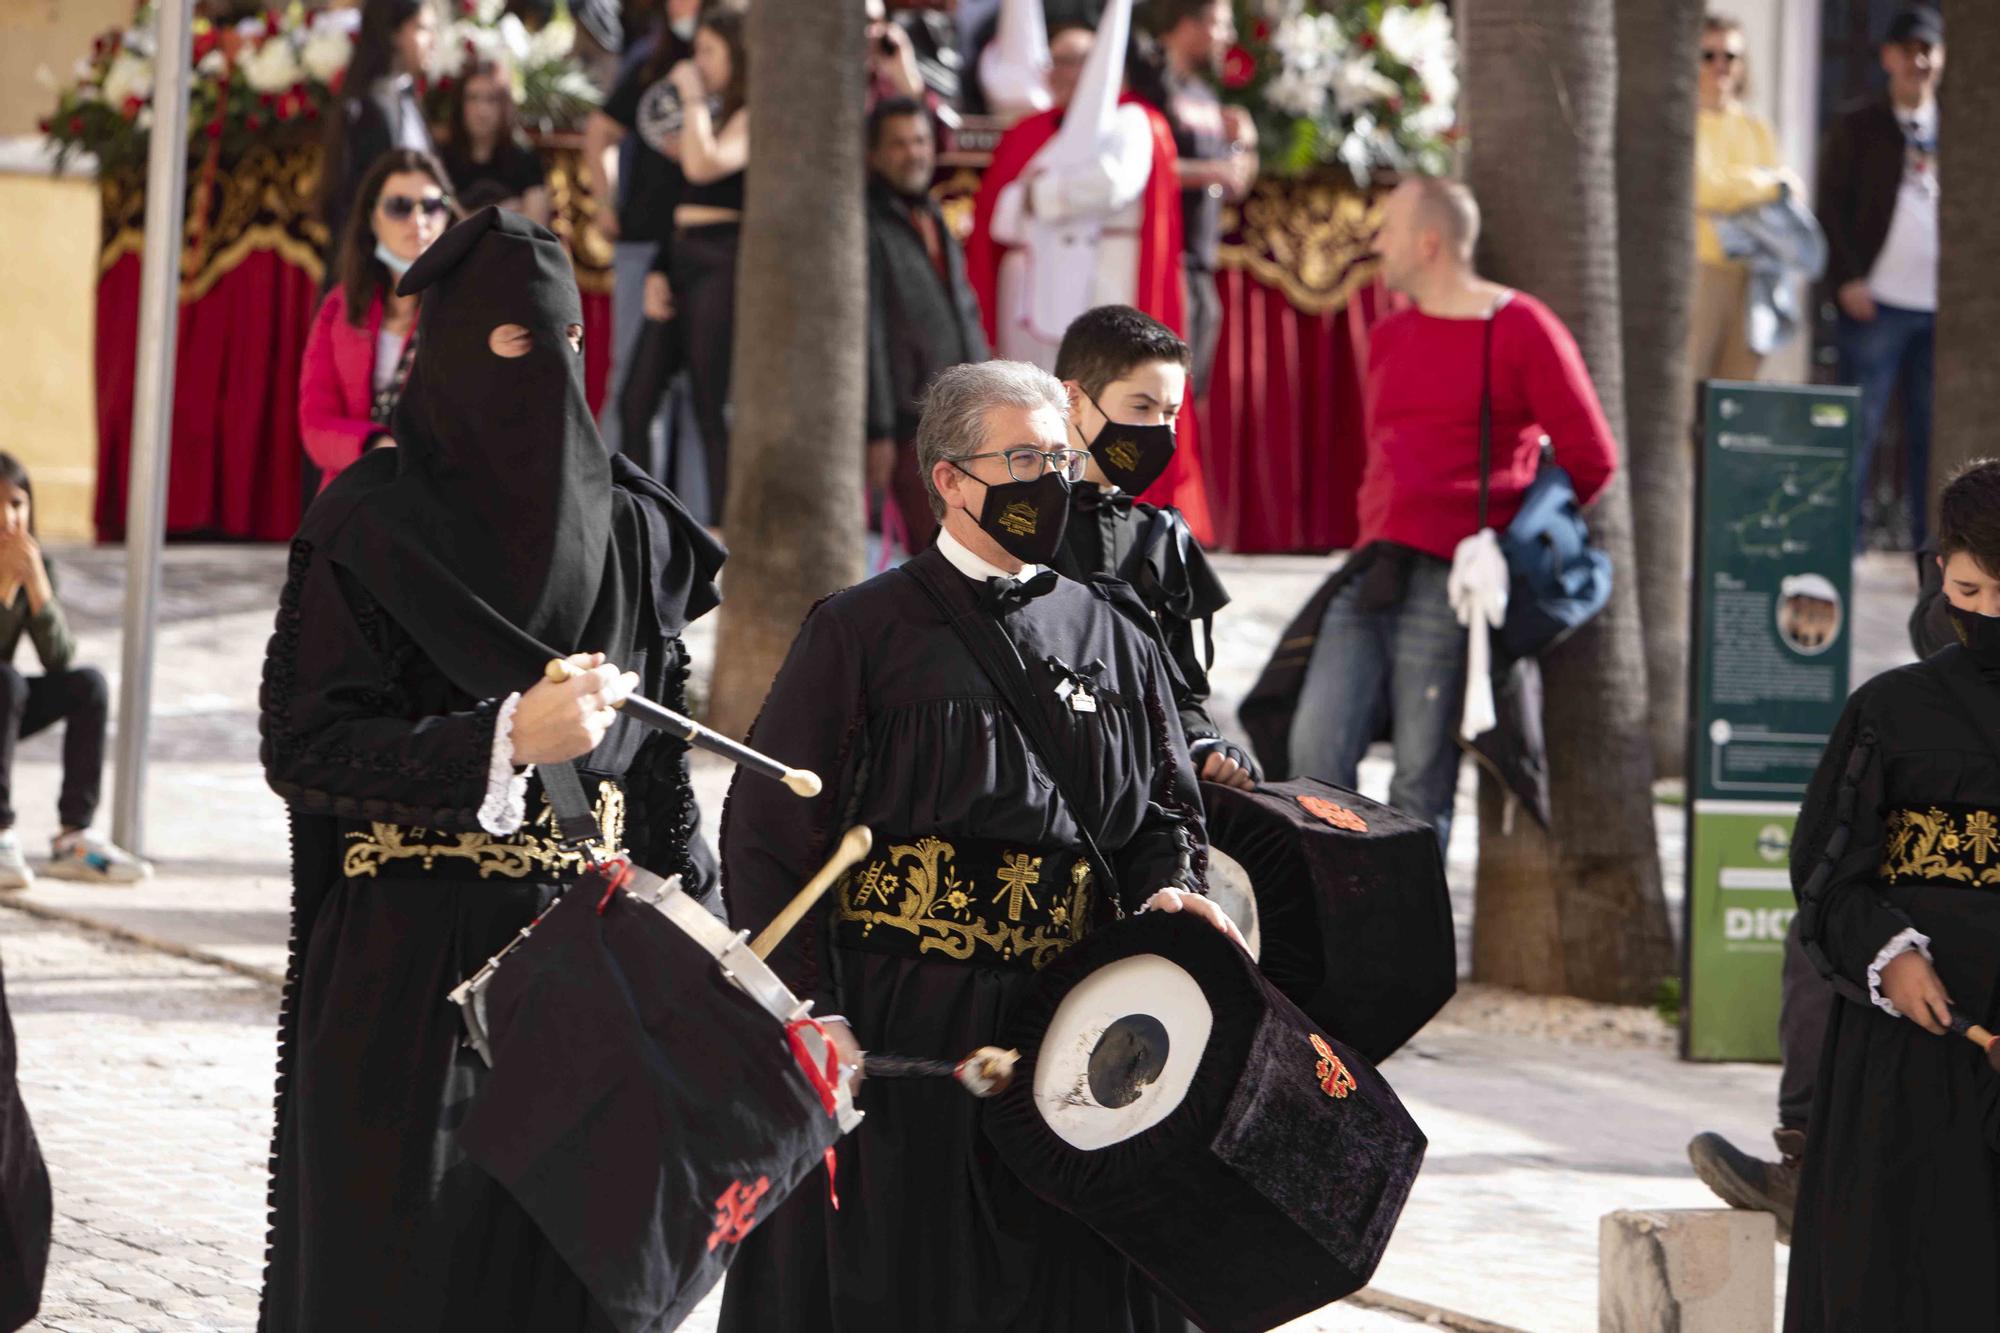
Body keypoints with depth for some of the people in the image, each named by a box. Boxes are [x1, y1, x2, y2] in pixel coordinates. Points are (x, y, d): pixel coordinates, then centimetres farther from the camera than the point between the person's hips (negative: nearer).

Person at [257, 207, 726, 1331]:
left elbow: (661, 757, 12)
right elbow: (302, 746, -13)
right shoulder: (372, 526, -8)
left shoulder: (632, 529, 7)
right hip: (410, 968, -4)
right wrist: (506, 739, -21)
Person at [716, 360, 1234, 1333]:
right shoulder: (863, 632, -2)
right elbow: (766, 832, -5)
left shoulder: (1115, 638, 12)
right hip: (889, 1026, -4)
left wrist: (1167, 891, -3)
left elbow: (1167, 808, 20)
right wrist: (811, 1011, -14)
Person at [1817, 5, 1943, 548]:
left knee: (1932, 430, 5)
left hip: (1942, 305, 3)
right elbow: (1831, 210, 1)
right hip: (1877, 300, -3)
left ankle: (1930, 543, 9)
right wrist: (1847, 280, -10)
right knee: (1861, 425, -4)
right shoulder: (1858, 130, 5)